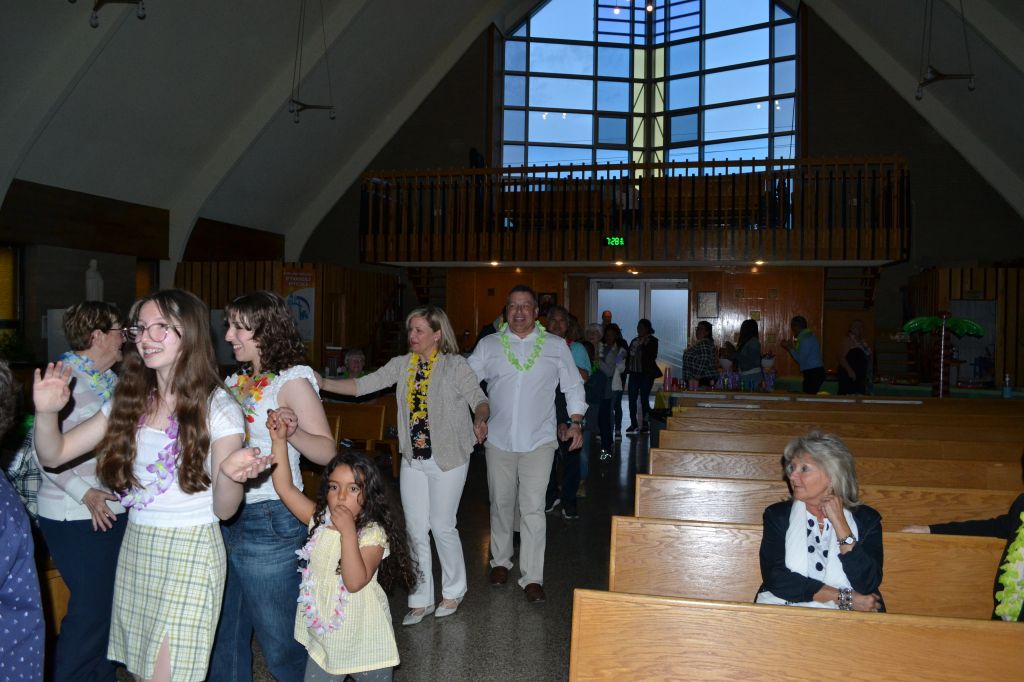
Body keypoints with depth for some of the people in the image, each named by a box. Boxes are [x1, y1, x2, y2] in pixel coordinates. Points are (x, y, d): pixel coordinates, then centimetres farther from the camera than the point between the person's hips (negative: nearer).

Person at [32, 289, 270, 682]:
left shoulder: (218, 407, -11)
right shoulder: (130, 401, 4)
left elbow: (224, 510, -13)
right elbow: (53, 456, 4)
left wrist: (228, 475, -35)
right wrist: (47, 412, -15)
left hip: (191, 550, -5)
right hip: (135, 546, 6)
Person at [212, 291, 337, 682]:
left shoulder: (292, 380, -10)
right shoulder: (237, 380, 11)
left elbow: (327, 452, -17)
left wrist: (293, 431, -34)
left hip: (269, 521, -7)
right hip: (227, 517, 8)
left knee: (278, 639, 3)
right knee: (224, 638, 17)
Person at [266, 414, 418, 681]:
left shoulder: (373, 534, -19)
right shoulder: (319, 520, -4)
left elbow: (355, 582, -30)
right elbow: (285, 487, -5)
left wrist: (347, 531, -34)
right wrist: (279, 440, -10)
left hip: (364, 640, -4)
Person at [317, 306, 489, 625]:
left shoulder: (455, 365, -9)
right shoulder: (402, 365, 4)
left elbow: (479, 399, -11)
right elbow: (363, 385, 1)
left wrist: (480, 420, -34)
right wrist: (322, 383, -11)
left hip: (447, 458, -5)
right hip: (413, 459, 5)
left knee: (442, 526, 4)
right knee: (415, 530, 8)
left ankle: (453, 592, 27)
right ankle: (421, 600, 22)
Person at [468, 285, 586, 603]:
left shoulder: (556, 347, 4)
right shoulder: (488, 345, 5)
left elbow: (573, 387, 11)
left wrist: (576, 422, 3)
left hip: (538, 441, -1)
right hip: (499, 439, 2)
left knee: (533, 509, -4)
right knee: (501, 504, 13)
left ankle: (532, 577, 4)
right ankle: (500, 561, 32)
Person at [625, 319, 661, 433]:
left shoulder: (652, 341, -2)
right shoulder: (634, 341, 15)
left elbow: (652, 356, -12)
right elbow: (629, 356, 13)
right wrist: (627, 369, 1)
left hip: (646, 374, -5)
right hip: (634, 373, 5)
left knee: (644, 399, -2)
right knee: (632, 399, 4)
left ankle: (645, 424, 6)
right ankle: (633, 423, 13)